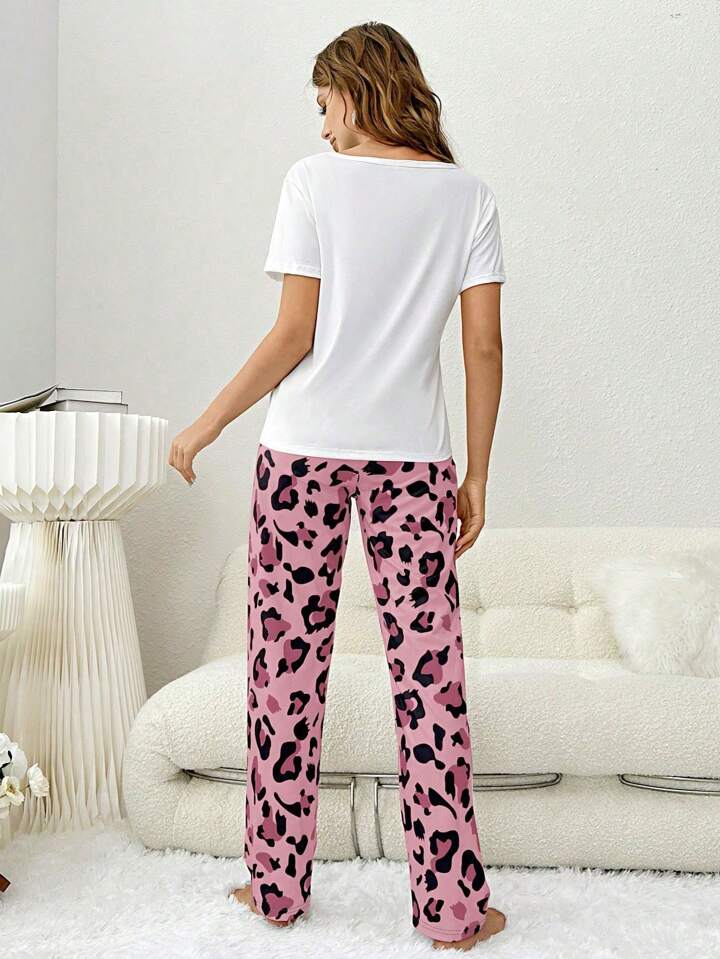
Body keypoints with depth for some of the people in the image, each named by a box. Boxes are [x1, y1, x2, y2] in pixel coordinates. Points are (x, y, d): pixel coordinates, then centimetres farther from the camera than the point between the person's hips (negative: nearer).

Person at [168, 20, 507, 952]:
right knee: (428, 672, 5)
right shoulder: (467, 193, 6)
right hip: (413, 457, 2)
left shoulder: (316, 180, -1)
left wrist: (207, 424, 3)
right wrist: (476, 478, 7)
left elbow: (294, 334, -8)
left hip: (306, 451, -1)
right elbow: (484, 346, 1)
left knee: (287, 665, 9)